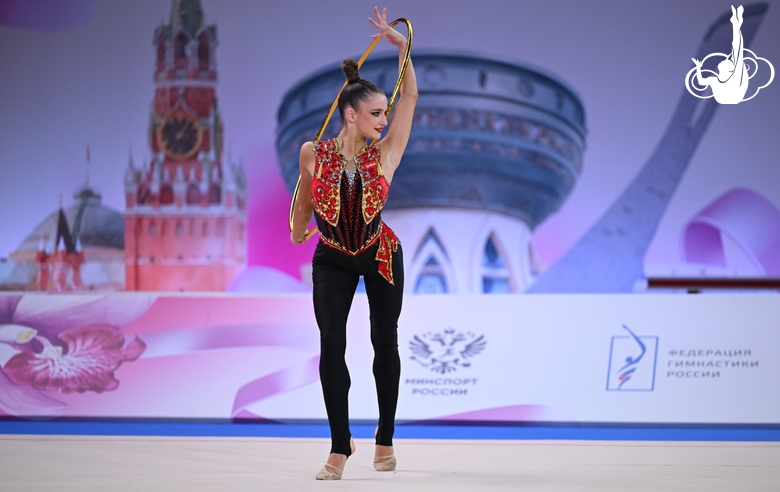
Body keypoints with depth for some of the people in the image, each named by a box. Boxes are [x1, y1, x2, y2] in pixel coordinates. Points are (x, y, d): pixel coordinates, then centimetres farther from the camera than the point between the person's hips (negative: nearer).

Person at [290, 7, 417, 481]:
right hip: (332, 260, -1)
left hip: (381, 255, 1)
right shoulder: (313, 154, -14)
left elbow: (410, 97, -11)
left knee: (385, 343, 8)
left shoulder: (384, 156, -12)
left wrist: (402, 47, -14)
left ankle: (386, 439, 22)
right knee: (332, 344, -13)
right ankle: (340, 447, -9)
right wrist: (298, 229, 19)